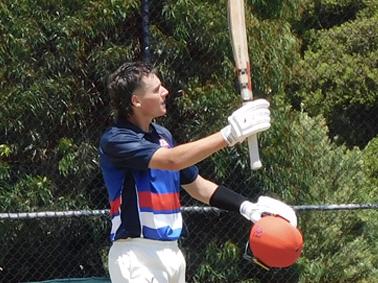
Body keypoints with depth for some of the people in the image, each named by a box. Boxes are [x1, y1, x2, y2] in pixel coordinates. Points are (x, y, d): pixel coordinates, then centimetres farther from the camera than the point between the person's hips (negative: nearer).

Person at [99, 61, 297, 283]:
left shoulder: (163, 135, 12)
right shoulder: (114, 140, -12)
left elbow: (196, 185, 18)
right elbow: (172, 160, -27)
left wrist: (247, 207, 6)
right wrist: (229, 134, -31)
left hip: (172, 252, 8)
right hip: (136, 256, -8)